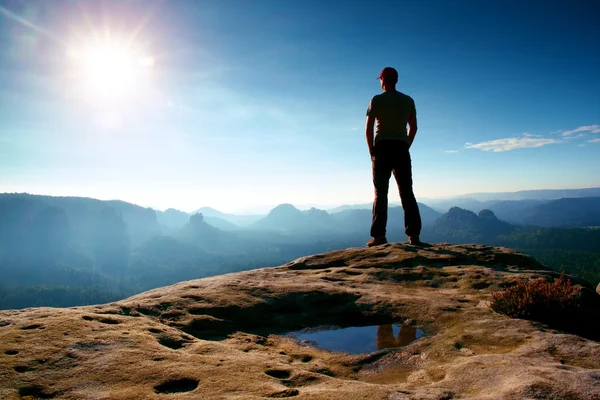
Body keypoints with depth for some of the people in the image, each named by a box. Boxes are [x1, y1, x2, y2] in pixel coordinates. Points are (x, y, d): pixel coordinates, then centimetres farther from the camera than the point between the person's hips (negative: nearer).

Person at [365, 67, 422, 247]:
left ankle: (379, 236, -3)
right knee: (407, 192, 3)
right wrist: (405, 146, 15)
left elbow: (368, 128, -4)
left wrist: (371, 150, 4)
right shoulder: (408, 100, 11)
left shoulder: (377, 100, 0)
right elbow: (413, 127, 10)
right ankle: (414, 235, -1)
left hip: (382, 148, -2)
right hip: (401, 148, 3)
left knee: (380, 193, 0)